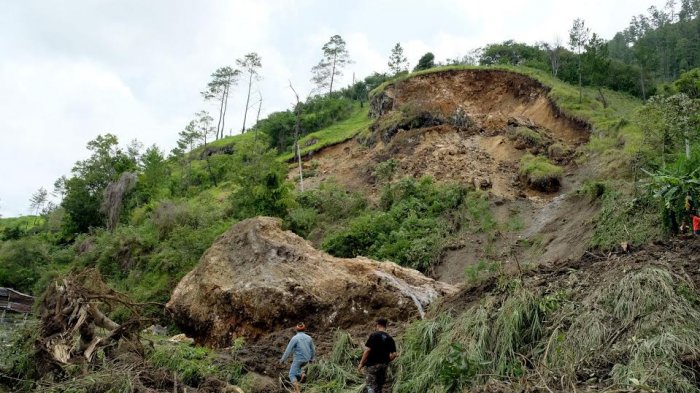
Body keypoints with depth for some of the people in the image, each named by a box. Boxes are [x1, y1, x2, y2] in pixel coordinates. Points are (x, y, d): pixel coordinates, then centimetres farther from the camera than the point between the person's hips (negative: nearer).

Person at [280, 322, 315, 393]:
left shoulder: (295, 338, -14)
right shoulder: (309, 338, 0)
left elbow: (288, 350, -12)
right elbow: (313, 350, 10)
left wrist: (283, 359, -2)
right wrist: (311, 358, 26)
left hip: (298, 359, -5)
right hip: (306, 360, 5)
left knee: (292, 375, 4)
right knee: (298, 367, 34)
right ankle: (301, 373, 5)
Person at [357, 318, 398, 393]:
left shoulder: (374, 335, -10)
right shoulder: (390, 338, 5)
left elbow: (367, 350, -14)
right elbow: (394, 354, 3)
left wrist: (361, 363, -7)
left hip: (372, 365, -5)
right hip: (383, 365, 5)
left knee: (371, 386, -4)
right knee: (379, 386, 16)